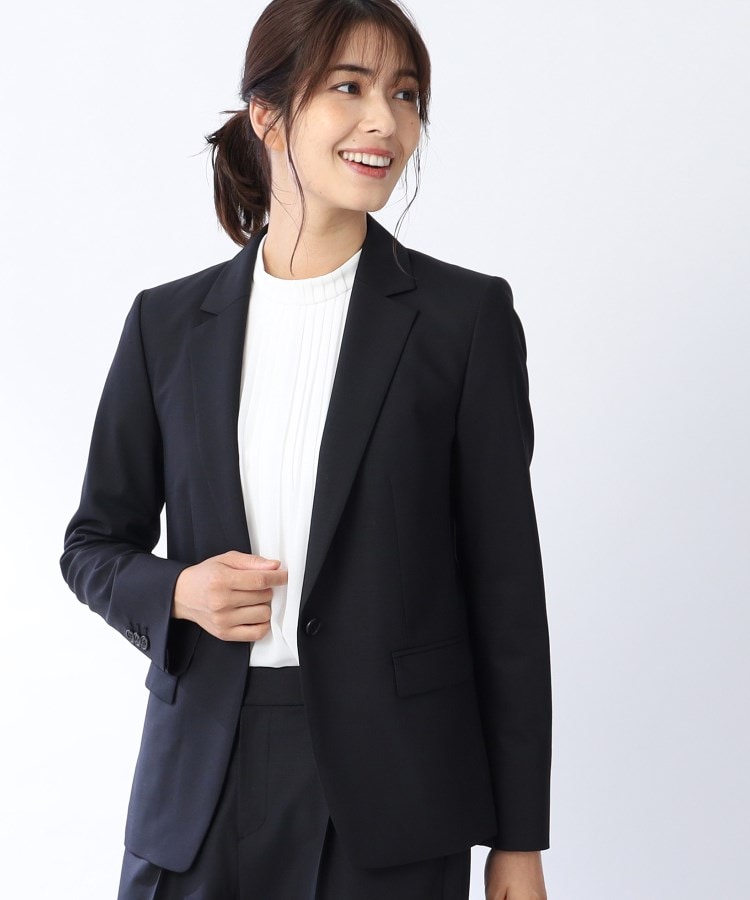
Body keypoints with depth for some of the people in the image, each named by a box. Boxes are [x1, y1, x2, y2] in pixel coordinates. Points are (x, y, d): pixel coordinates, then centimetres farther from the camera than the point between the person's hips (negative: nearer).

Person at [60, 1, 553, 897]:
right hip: (203, 785, 2)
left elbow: (506, 579, -2)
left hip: (391, 797, -2)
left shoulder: (465, 315, -3)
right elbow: (95, 542, 13)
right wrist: (177, 593, -11)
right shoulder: (169, 321, 4)